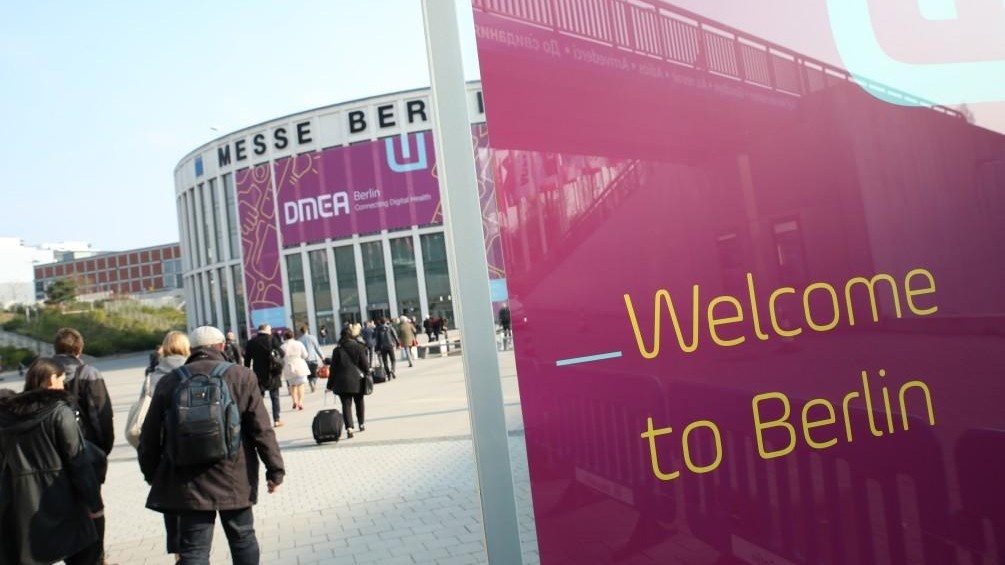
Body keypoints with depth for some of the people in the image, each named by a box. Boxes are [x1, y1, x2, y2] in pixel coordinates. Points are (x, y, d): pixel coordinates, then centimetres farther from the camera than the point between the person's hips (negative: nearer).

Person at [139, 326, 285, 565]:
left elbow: (150, 436, 7)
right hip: (235, 478, 0)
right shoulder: (241, 377, -4)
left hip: (189, 483, 1)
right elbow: (262, 430, -7)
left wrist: (152, 474, 21)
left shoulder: (169, 382, 1)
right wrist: (275, 469, 0)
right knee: (242, 538, 17)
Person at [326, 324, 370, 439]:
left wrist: (330, 385, 5)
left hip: (342, 382, -1)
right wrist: (368, 373, 17)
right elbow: (365, 365, -3)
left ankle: (349, 428, -16)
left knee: (346, 404, 0)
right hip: (357, 380, 1)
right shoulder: (359, 347, -3)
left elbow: (333, 368, 0)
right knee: (359, 402, 19)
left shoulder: (337, 350, -1)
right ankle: (361, 424, 32)